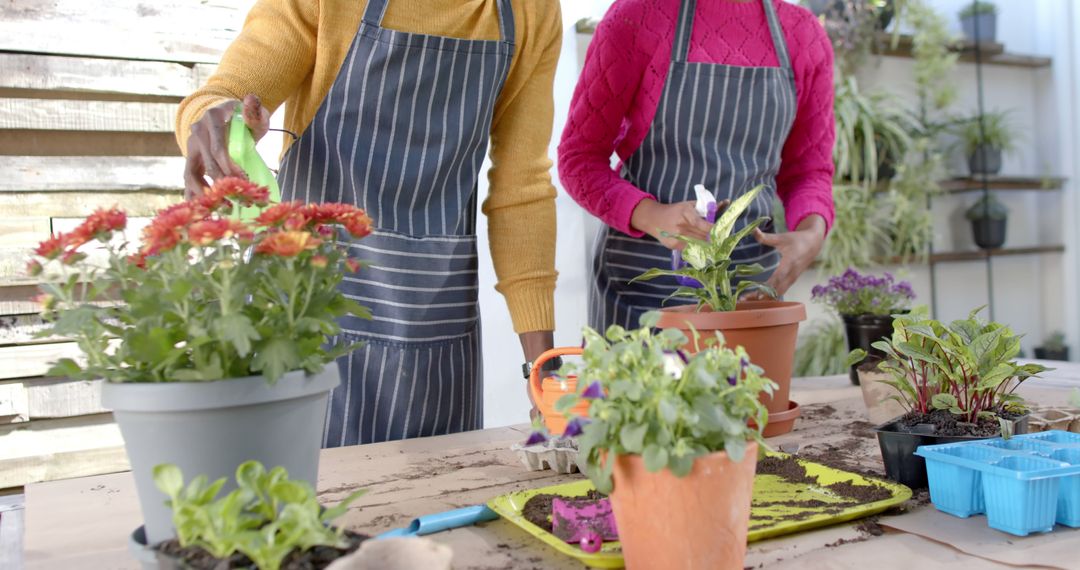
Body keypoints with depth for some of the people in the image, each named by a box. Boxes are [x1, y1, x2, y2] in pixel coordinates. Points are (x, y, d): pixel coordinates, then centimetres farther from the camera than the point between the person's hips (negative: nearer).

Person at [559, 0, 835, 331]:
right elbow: (578, 157, -5)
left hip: (752, 279, 3)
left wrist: (812, 234, -10)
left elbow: (808, 169, 12)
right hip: (644, 275, -3)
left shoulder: (805, 35, 4)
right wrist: (651, 216, -23)